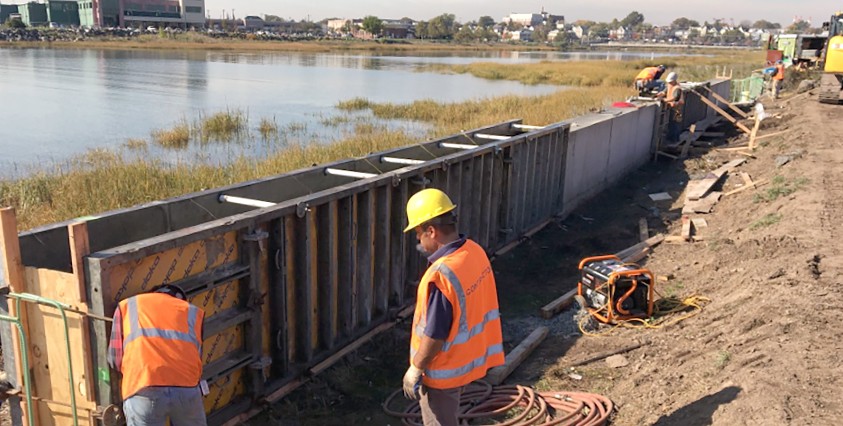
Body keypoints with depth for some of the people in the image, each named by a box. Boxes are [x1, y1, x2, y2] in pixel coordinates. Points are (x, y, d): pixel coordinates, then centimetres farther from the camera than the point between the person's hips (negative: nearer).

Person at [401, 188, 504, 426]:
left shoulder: (442, 275, -33)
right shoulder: (475, 252, -5)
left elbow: (434, 336, -27)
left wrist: (415, 369, -13)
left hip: (443, 369, -8)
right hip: (465, 357, 8)